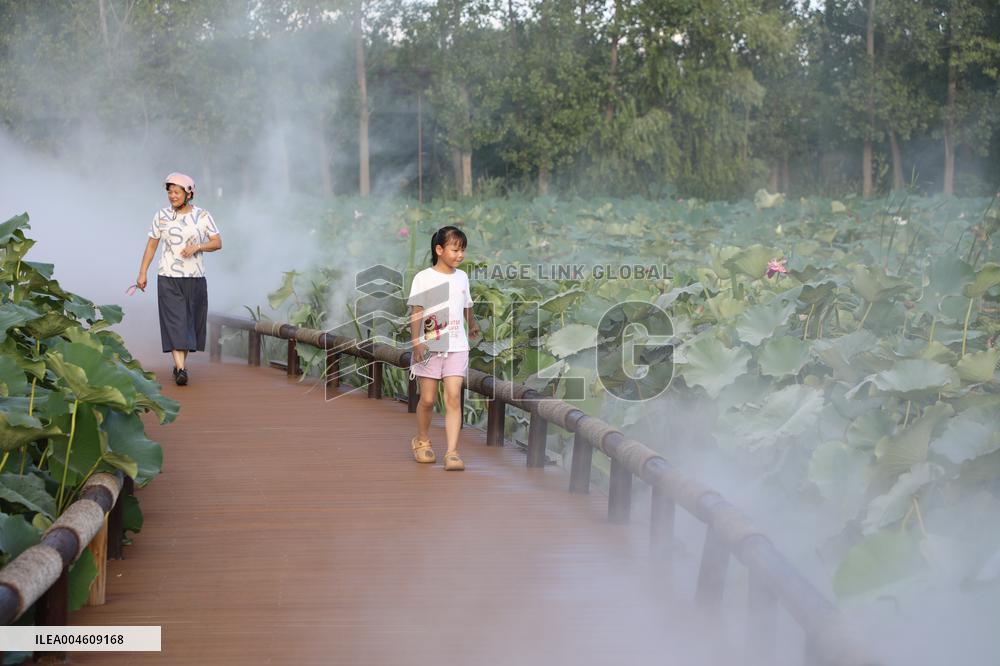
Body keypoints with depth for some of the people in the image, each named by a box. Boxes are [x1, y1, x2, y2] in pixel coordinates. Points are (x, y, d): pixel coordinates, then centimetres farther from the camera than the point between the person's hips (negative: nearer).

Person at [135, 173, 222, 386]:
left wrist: (197, 247, -18)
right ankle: (181, 369, -20)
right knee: (174, 321, -11)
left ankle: (181, 363, 23)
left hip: (195, 278, 1)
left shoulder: (202, 216, 1)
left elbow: (218, 243, -1)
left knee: (190, 321, 7)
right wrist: (142, 273, 3)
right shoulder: (161, 216, 3)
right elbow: (151, 245, 7)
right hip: (168, 278, -1)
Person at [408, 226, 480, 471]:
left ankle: (452, 453, -12)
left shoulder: (462, 277, 9)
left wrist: (473, 325, 42)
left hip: (456, 347, 3)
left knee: (453, 398, -9)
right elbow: (416, 312, -9)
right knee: (427, 399, 6)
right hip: (429, 347, -3)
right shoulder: (423, 278, -5)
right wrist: (416, 342, -18)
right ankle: (421, 441, 30)